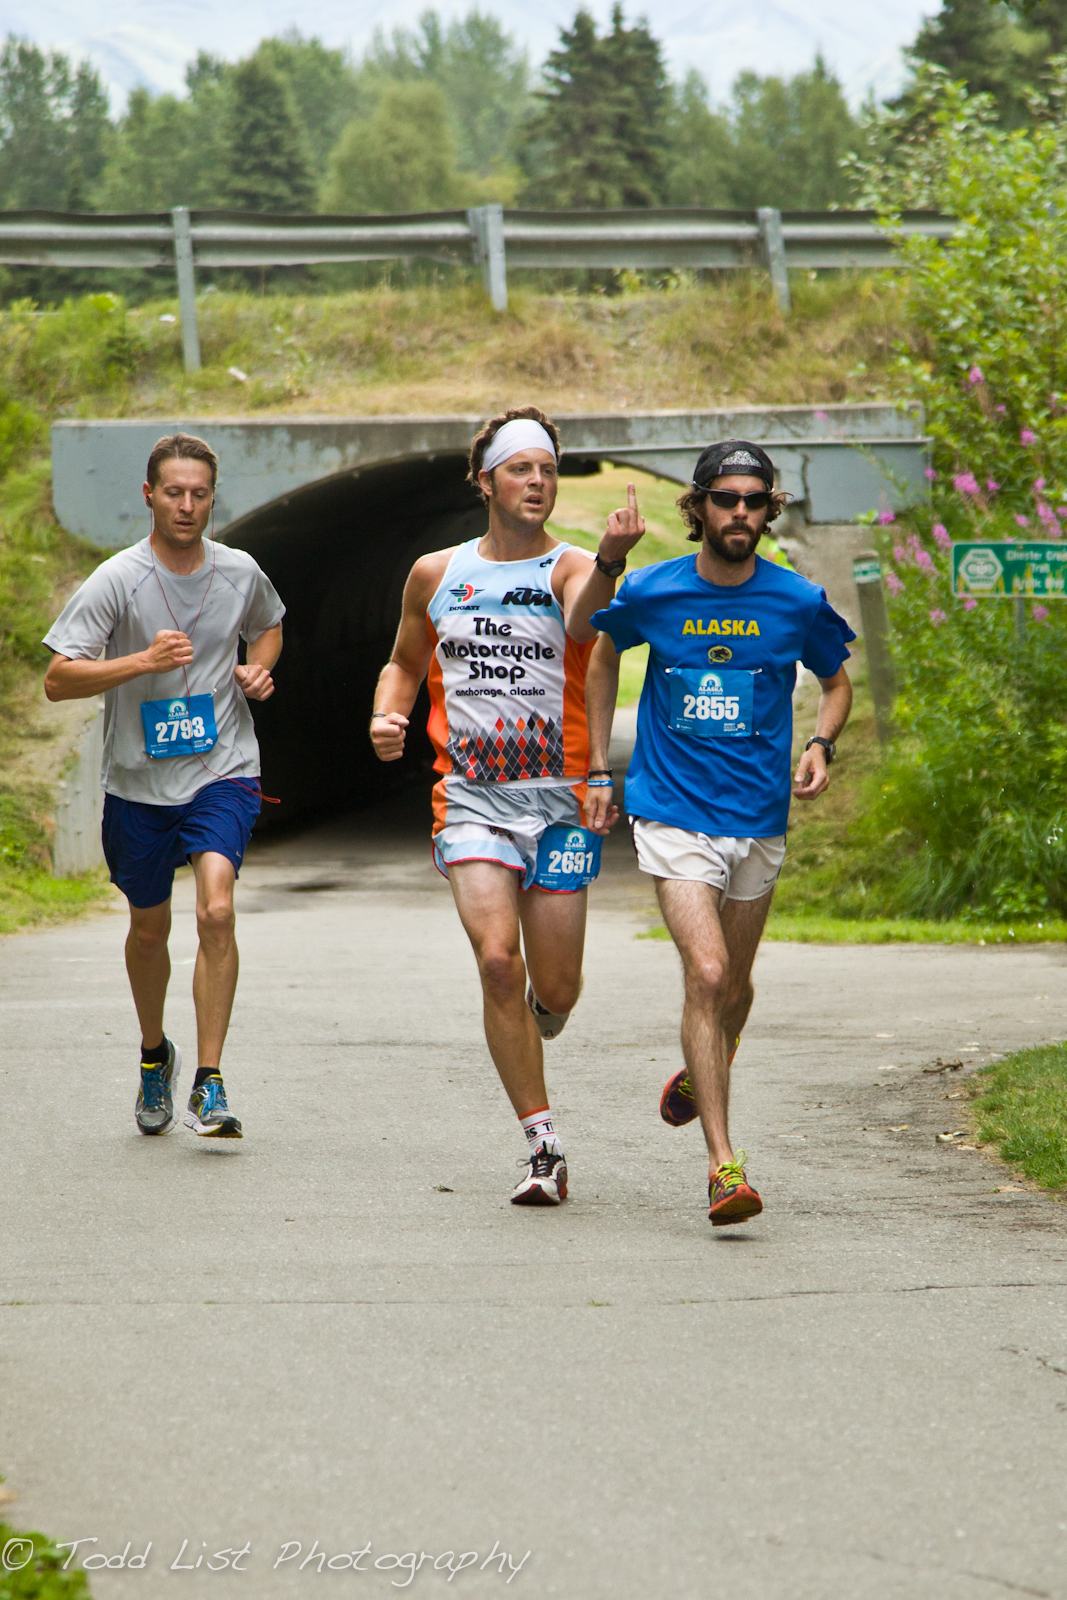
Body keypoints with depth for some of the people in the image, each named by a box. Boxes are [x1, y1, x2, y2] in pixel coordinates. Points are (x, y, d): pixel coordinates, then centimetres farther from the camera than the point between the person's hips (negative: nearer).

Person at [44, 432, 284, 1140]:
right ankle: (155, 1053, 43)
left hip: (224, 772, 0)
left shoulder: (240, 573, 0)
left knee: (217, 911, -21)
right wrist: (144, 661, -27)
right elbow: (58, 680, -14)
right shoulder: (116, 581, -10)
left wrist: (258, 669, 2)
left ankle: (210, 1083, -17)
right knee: (150, 929, 15)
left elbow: (269, 626, 24)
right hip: (139, 782, 0)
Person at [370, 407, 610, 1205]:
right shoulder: (436, 573, 10)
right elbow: (405, 663, 26)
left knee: (556, 989, 2)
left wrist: (610, 564, -46)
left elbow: (587, 623, -25)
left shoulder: (570, 569, -1)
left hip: (560, 800, -1)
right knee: (498, 959, -17)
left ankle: (526, 1039, 41)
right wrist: (387, 717, 5)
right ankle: (545, 1145, -9)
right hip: (472, 800, 1)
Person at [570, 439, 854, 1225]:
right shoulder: (652, 592, -5)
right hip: (673, 814, -2)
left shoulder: (798, 602, -3)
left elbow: (838, 682, 14)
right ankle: (724, 1163, -18)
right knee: (707, 973, -17)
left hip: (759, 818, 2)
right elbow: (599, 649, 15)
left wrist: (821, 745, -6)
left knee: (734, 984, 17)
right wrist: (598, 770, 13)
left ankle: (699, 1074, 51)